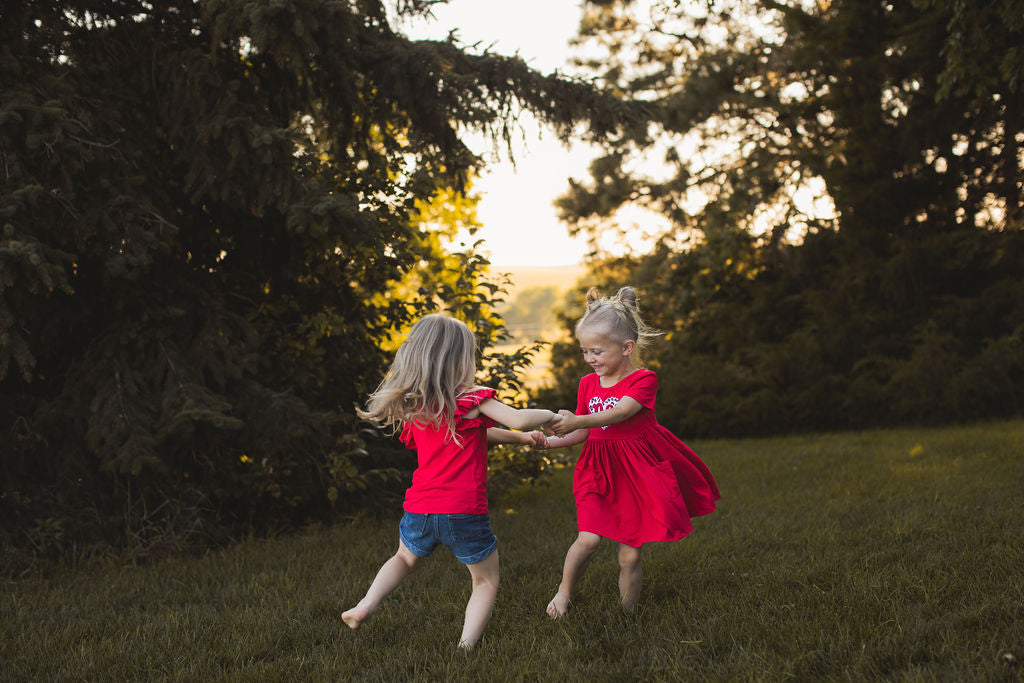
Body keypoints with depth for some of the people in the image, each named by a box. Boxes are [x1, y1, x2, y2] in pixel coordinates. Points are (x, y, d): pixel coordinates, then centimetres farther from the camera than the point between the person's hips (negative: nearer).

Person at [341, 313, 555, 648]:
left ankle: (365, 606, 18)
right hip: (464, 513, -5)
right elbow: (519, 419, -22)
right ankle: (465, 647, 2)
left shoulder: (412, 407, 10)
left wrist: (520, 437, 19)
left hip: (419, 511, 5)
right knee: (485, 582, 15)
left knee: (405, 558, 34)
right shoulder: (473, 399, -10)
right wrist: (553, 415, -2)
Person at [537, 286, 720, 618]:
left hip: (637, 474, -3)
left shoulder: (643, 380, -11)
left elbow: (620, 412, -28)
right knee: (588, 538, -14)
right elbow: (582, 433, 11)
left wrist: (577, 421, -41)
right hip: (599, 471, 3)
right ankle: (564, 592, 10)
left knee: (630, 555, 2)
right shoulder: (588, 383, 6)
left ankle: (627, 614, 18)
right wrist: (551, 441, -7)